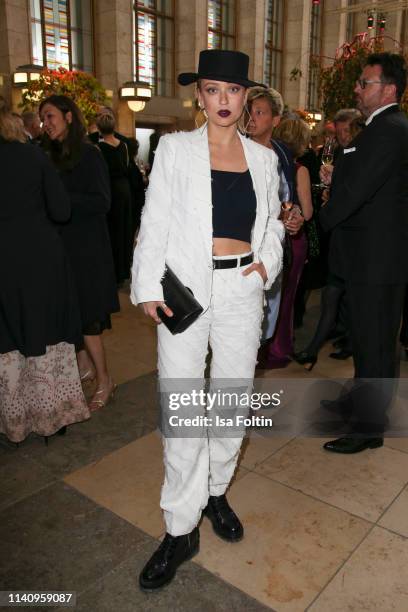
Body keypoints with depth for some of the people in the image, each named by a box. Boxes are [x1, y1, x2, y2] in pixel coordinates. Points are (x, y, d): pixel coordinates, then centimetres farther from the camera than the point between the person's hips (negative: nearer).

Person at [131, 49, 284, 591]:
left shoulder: (264, 157, 11)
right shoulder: (175, 148, 3)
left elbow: (272, 223, 18)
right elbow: (155, 221, 0)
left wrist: (268, 263, -1)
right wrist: (148, 287, -8)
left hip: (243, 289, 3)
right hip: (186, 288, -3)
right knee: (182, 410, -2)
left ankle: (216, 492, 35)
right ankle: (181, 529, 14)